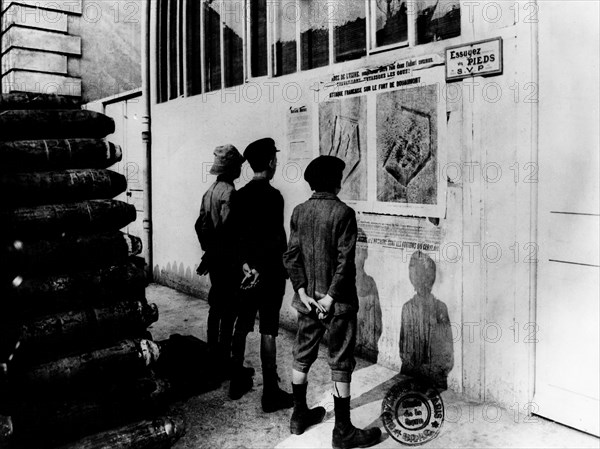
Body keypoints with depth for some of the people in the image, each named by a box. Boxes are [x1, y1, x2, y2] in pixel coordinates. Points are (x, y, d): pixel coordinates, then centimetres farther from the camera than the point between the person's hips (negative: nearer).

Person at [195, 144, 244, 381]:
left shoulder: (210, 191, 10)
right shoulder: (229, 192, -17)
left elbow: (201, 225, 13)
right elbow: (227, 229, -24)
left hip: (214, 259, 9)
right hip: (228, 261, -9)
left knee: (216, 308, 18)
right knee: (228, 312, -1)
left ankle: (213, 357, 29)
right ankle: (223, 363, 7)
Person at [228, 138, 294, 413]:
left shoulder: (241, 195, 6)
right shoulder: (272, 195, -15)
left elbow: (236, 234, 6)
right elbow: (277, 238, -19)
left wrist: (246, 264, 4)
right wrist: (281, 269, -10)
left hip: (247, 269, 7)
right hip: (269, 271, -7)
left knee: (242, 325, 15)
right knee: (268, 331, -2)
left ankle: (237, 382, 27)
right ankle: (270, 394, 6)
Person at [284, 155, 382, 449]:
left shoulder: (299, 212, 3)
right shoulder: (343, 213, -13)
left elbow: (291, 255, -1)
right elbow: (345, 260, -18)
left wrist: (302, 291, -3)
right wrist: (331, 296, -13)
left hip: (307, 298, 6)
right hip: (338, 302, -6)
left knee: (302, 357, 18)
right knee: (340, 364, 4)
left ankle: (299, 416, 32)